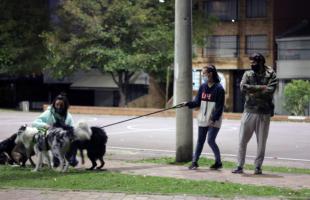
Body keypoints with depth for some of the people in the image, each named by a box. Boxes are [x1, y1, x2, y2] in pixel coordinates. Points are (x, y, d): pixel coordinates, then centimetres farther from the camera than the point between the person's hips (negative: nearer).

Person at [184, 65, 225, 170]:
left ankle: (218, 162, 10)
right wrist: (188, 103, -11)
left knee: (211, 141, -8)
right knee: (200, 141, 9)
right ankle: (194, 162, 15)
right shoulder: (202, 87, 7)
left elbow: (220, 107, -13)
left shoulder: (219, 88, -12)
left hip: (214, 121, -6)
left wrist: (214, 119, -18)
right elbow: (197, 102, 7)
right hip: (203, 120, 6)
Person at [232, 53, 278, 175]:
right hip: (249, 111, 2)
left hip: (264, 113, -2)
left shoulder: (271, 75, 1)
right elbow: (243, 87, -10)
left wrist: (252, 90, -11)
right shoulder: (248, 74, 7)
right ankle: (240, 166, 7)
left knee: (261, 142, 5)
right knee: (242, 140, 0)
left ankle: (258, 167, 15)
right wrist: (260, 88, -14)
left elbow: (270, 90, -15)